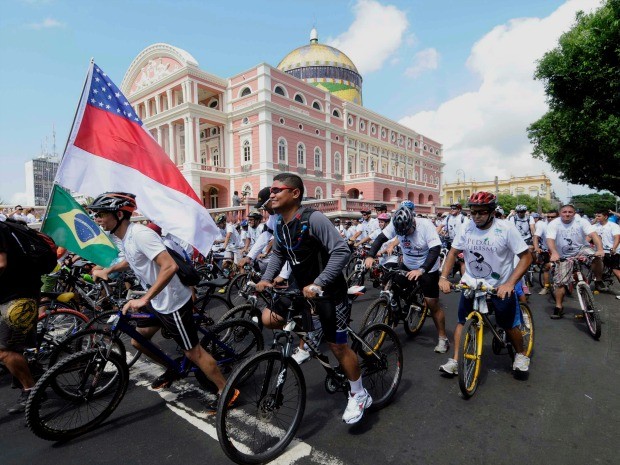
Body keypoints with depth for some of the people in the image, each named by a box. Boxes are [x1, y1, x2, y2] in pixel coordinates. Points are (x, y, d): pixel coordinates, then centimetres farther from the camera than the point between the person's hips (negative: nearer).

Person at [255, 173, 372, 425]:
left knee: (337, 346, 2)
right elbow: (278, 254, 15)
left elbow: (342, 251, -27)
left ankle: (359, 395, 26)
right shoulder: (280, 225, 1)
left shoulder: (314, 219, -23)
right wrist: (266, 278, 0)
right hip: (303, 289, 7)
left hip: (329, 291, -7)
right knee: (268, 318, -4)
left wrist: (317, 284, -31)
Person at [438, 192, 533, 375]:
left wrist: (510, 283, -25)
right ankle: (454, 360, 10)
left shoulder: (506, 229, -15)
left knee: (509, 325, 9)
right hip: (471, 284, 3)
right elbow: (453, 252, 2)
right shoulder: (466, 229, -5)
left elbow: (526, 257, -13)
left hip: (500, 287, -2)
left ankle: (521, 355, 37)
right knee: (462, 321, 1)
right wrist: (443, 277, -11)